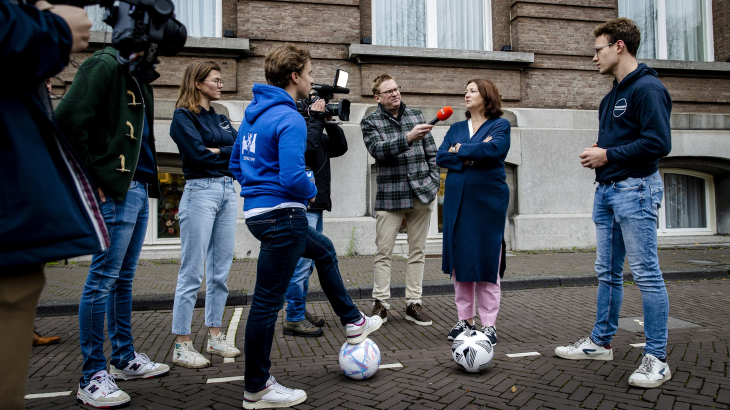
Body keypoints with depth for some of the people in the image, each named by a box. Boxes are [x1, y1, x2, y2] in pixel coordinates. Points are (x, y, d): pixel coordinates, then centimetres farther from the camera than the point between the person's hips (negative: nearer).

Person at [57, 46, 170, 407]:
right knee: (103, 280, -3)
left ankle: (125, 359, 27)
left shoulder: (136, 75, 19)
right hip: (114, 191, -9)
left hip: (139, 190, 9)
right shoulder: (105, 64, -8)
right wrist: (93, 179, -15)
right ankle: (92, 377, 8)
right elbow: (69, 120, -18)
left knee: (124, 279, 15)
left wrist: (148, 181, 10)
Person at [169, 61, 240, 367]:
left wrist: (216, 151, -6)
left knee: (220, 270, 9)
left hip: (228, 191, 7)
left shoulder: (220, 119, 20)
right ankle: (182, 346, 3)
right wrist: (228, 154, -2)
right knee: (192, 273, -5)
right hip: (200, 191, -7)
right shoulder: (183, 116, -1)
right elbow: (197, 153, -15)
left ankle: (215, 336, 19)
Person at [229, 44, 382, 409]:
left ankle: (353, 323, 41)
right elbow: (293, 178, -26)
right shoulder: (290, 119, -16)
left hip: (257, 210, 11)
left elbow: (235, 165, 19)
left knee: (324, 250, 28)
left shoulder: (252, 113, 12)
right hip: (281, 216, -10)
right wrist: (312, 191, -5)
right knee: (267, 301, 0)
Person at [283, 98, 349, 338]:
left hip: (316, 205, 10)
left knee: (307, 264, 15)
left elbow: (339, 148, 14)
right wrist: (317, 120, -17)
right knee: (301, 263, -6)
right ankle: (294, 318, 4)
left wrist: (330, 123, 4)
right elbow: (306, 148, -27)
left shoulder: (315, 130, 17)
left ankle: (300, 311, 27)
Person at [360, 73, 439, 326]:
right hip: (390, 196, -3)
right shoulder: (370, 122, 1)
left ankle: (413, 304, 16)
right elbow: (378, 149, -18)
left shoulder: (416, 115, 13)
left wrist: (434, 180, 6)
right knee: (384, 252, -1)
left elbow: (430, 151, 15)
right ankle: (380, 303, 10)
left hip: (422, 193, 3)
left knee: (417, 251, 7)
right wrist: (408, 138, -30)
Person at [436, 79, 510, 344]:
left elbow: (495, 148, -17)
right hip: (457, 201, 4)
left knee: (487, 262, -2)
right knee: (459, 261, 6)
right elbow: (441, 157, 3)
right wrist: (473, 155, -10)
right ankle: (465, 320, 18)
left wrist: (461, 150, -5)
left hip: (487, 201, -4)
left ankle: (489, 324, 8)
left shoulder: (499, 125, 4)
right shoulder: (456, 128, 17)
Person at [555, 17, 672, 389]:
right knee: (608, 272, 13)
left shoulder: (647, 88, -9)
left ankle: (656, 359, 5)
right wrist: (596, 153, 7)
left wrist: (608, 155, -13)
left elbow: (658, 143, -18)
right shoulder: (612, 96, 19)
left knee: (646, 274, -4)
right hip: (606, 190, 9)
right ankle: (600, 343, 23)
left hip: (635, 190, -9)